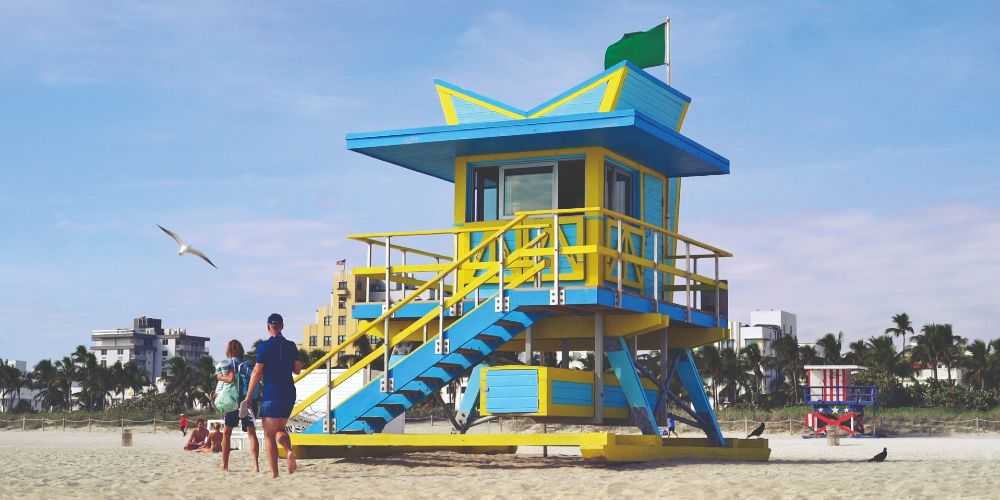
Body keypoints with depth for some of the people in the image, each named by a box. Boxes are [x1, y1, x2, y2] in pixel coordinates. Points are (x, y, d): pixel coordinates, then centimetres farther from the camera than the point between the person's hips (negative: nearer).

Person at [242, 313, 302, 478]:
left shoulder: (264, 346, -8)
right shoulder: (291, 346, 6)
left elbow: (257, 373, -9)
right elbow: (298, 369, 14)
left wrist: (248, 397, -3)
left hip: (271, 395, -5)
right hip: (289, 394, 5)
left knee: (269, 435, 3)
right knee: (280, 429, 20)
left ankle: (274, 473, -4)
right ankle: (289, 451, -10)